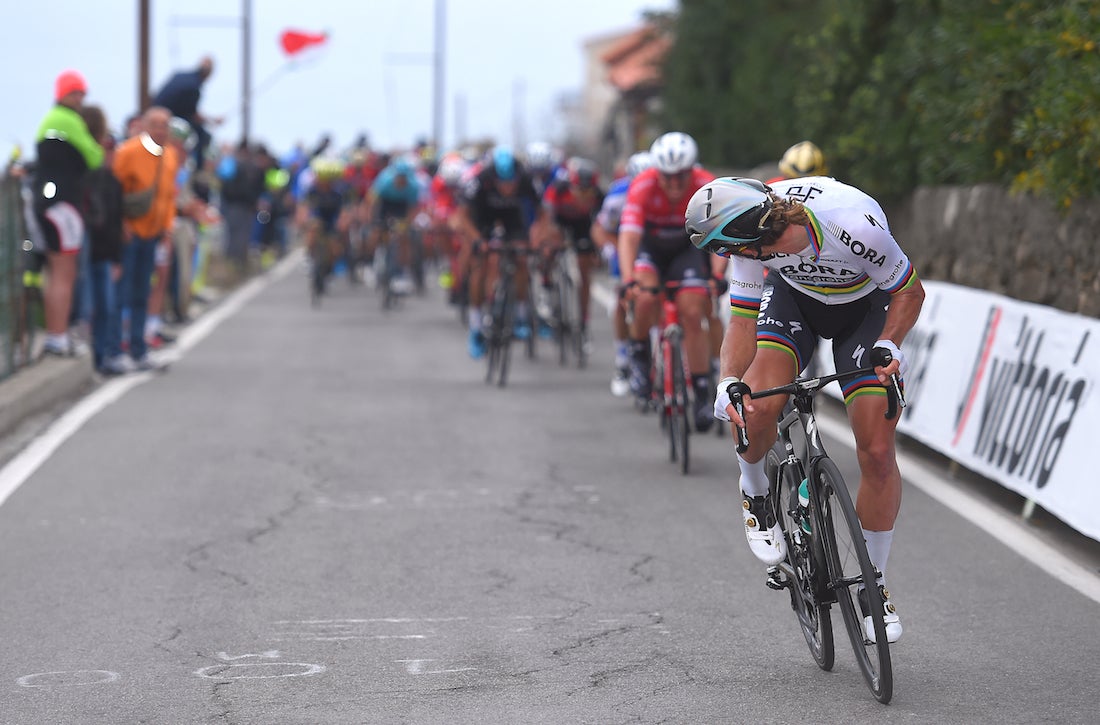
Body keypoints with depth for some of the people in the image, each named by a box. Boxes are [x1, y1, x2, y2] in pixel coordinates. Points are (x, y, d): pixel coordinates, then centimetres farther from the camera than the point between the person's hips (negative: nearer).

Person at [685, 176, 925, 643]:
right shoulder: (751, 240, -29)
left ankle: (874, 584, 9)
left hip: (866, 304, -2)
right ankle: (756, 494, 10)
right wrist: (729, 383, -33)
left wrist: (887, 347, -35)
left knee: (877, 453, -10)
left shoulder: (853, 226, -40)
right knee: (754, 411, -24)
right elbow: (745, 319, -17)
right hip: (794, 295, 2)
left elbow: (910, 291, -21)